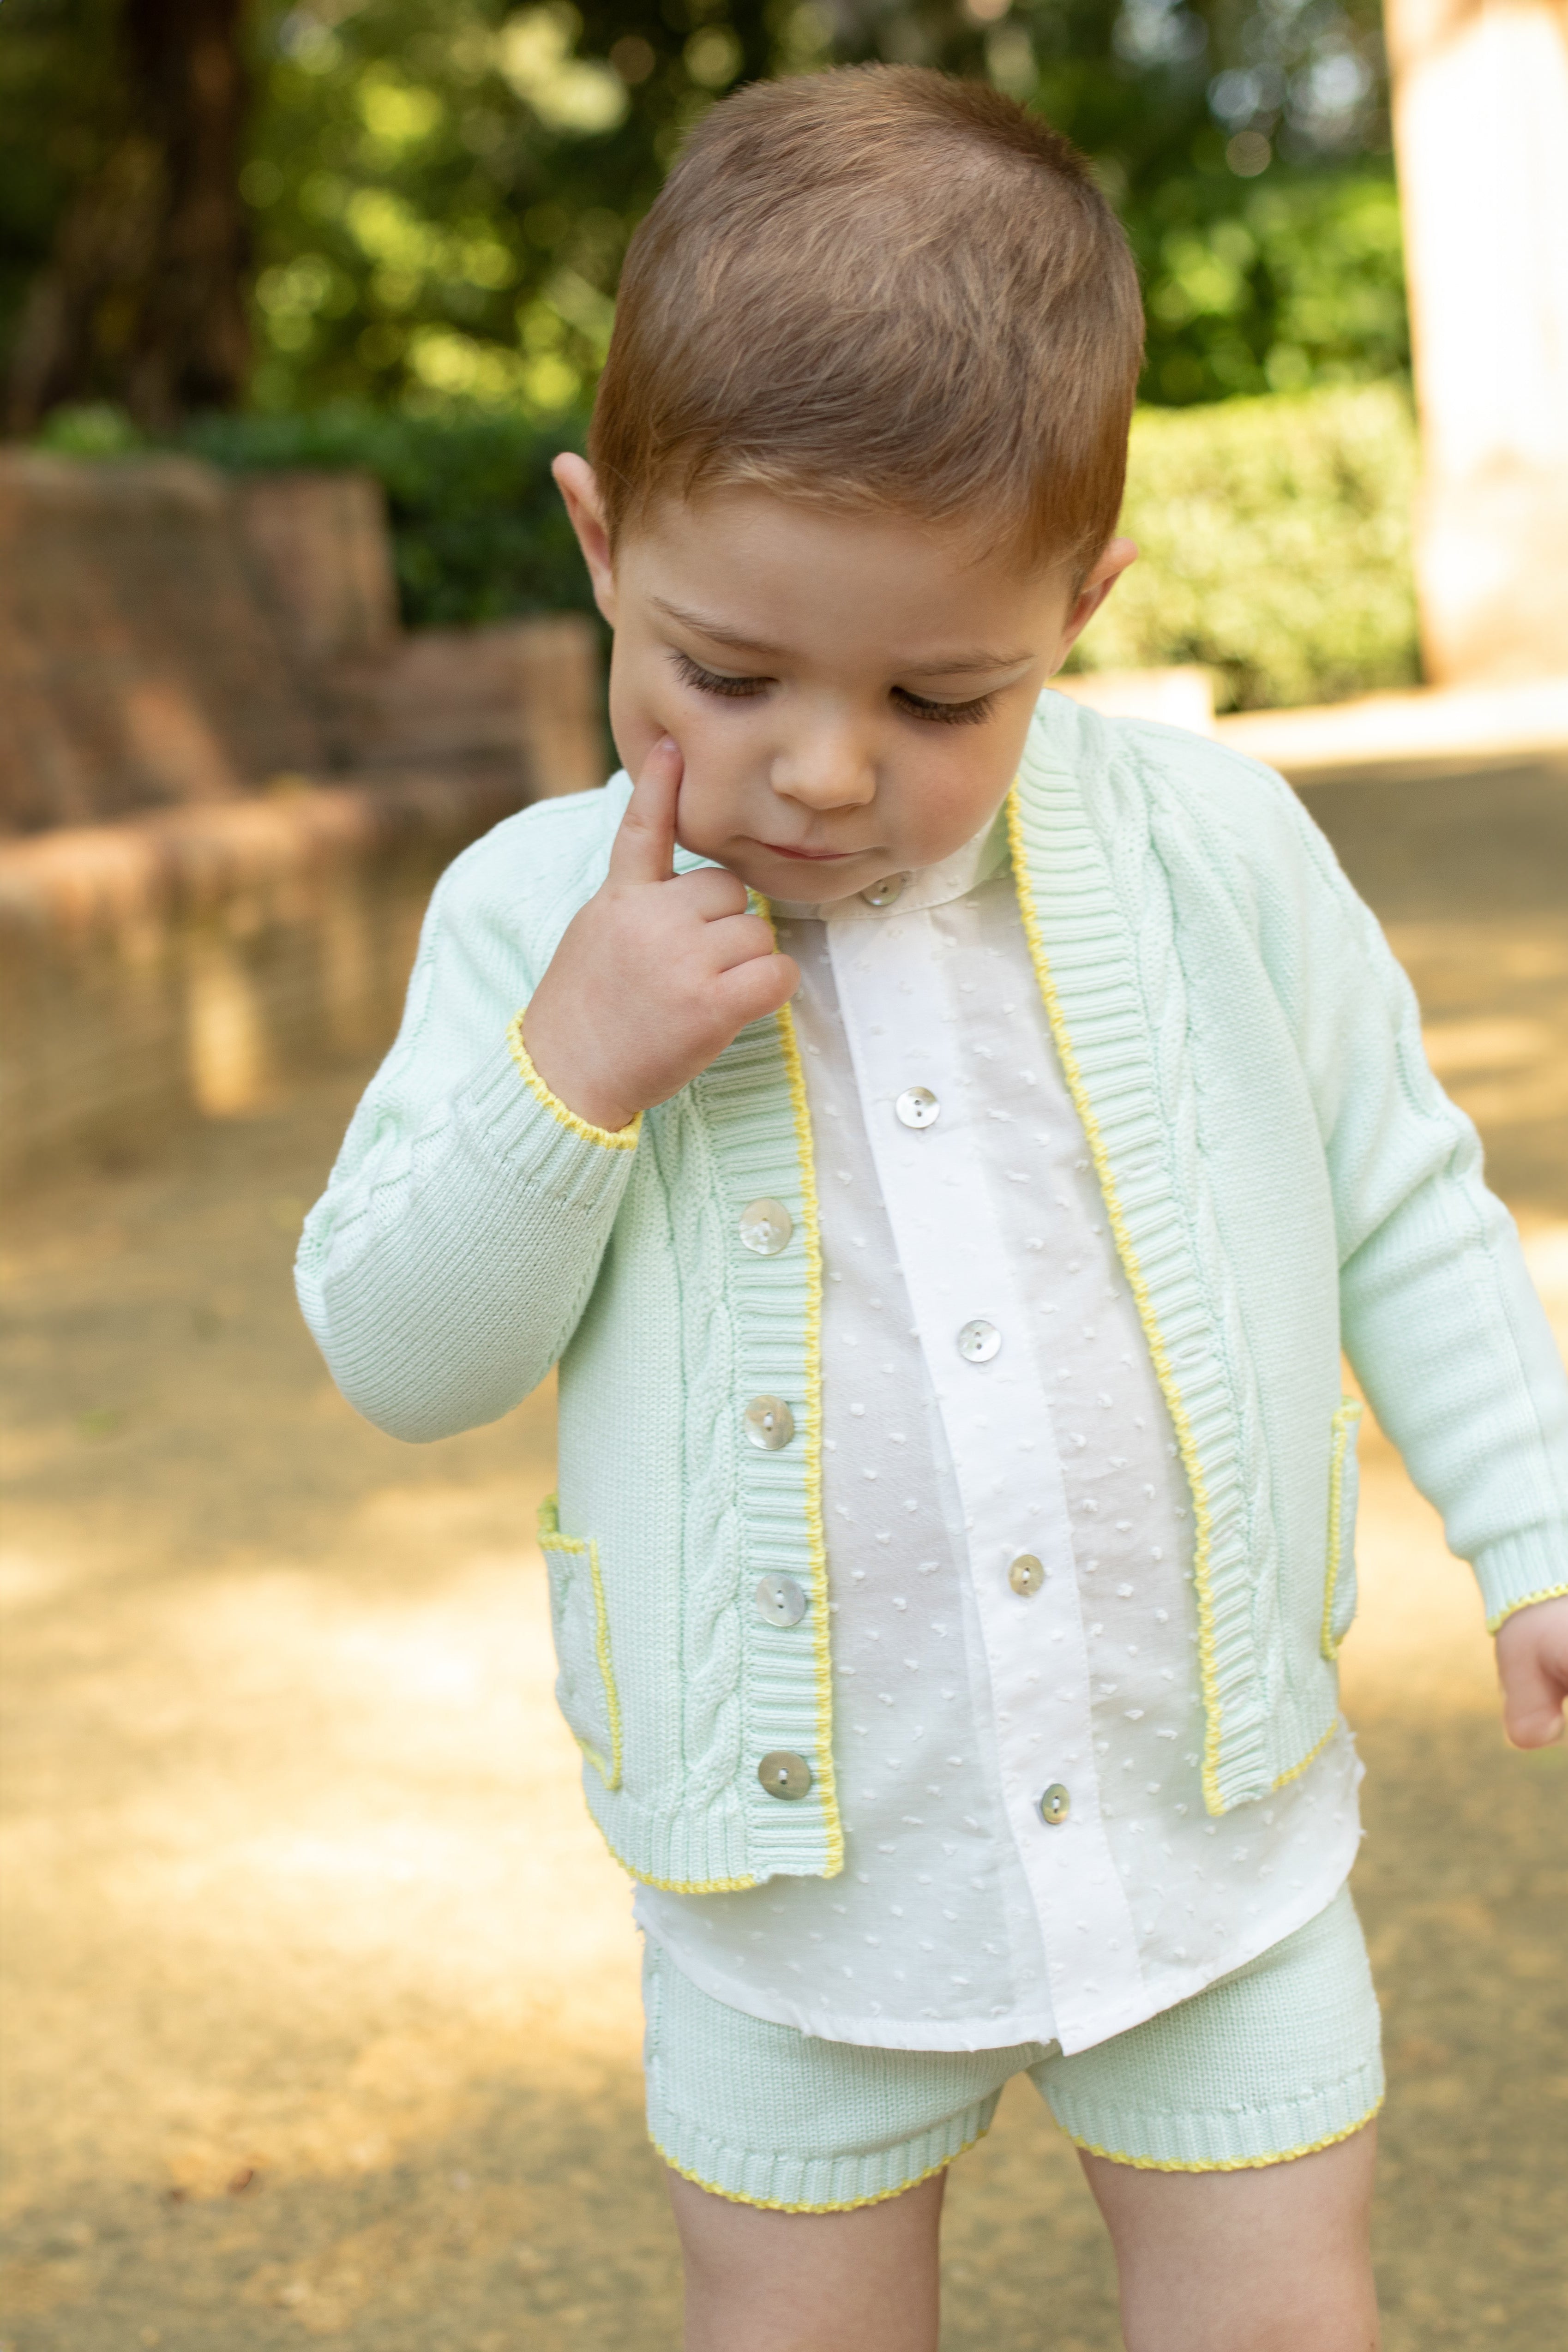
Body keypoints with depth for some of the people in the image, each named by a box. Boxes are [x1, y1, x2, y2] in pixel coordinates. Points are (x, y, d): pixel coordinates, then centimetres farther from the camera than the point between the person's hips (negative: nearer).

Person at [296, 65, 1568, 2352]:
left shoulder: (1214, 853, -8)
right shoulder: (536, 918, -9)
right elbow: (395, 1353, -8)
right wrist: (572, 1076, -23)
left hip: (1214, 1825, 0)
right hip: (797, 1887, 0)